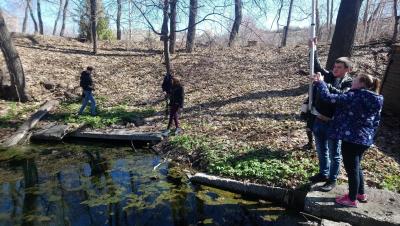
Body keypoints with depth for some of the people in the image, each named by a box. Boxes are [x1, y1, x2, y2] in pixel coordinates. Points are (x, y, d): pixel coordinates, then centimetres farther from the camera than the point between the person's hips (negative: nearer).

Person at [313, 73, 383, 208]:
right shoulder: (376, 100, 8)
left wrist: (320, 82, -9)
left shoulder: (353, 97, -17)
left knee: (351, 169, 5)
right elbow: (376, 122, 15)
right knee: (356, 167, 24)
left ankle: (352, 199, 20)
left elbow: (329, 97, -22)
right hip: (365, 139, 9)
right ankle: (361, 194, 39)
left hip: (351, 139, -9)